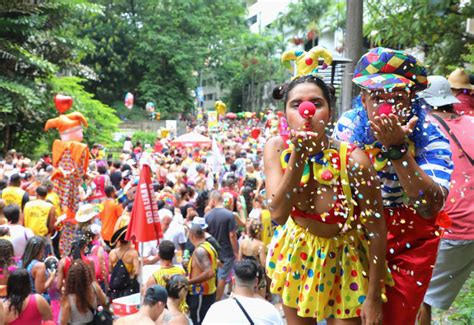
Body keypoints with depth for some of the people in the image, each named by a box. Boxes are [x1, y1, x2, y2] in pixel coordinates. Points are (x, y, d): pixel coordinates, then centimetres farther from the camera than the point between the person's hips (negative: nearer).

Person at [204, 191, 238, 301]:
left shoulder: (207, 215, -3)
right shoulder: (229, 215, -17)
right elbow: (232, 236, -18)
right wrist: (236, 252, -9)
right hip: (226, 252, -4)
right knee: (222, 278, 4)